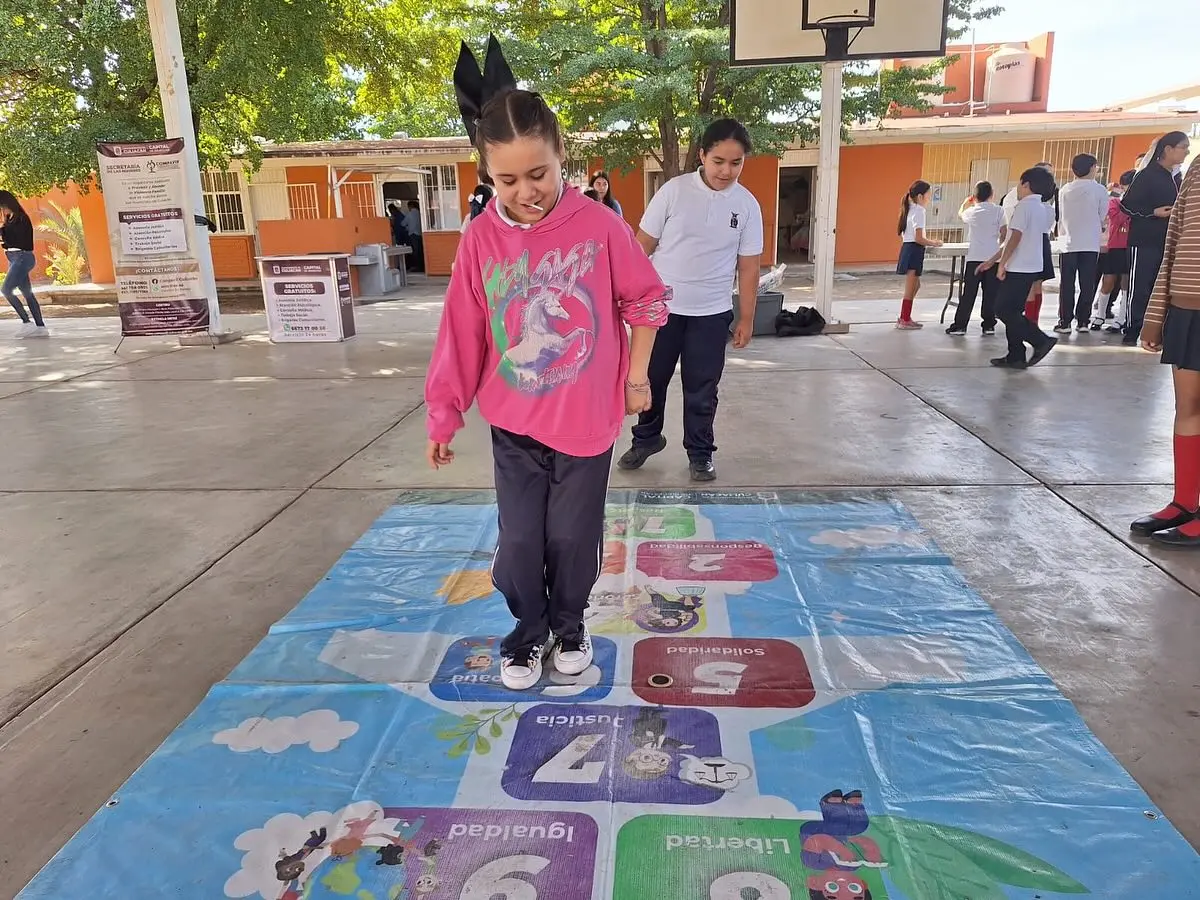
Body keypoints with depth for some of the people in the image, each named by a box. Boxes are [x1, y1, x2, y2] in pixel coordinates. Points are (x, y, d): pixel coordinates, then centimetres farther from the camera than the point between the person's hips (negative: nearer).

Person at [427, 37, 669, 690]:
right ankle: (528, 632, 34)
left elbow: (645, 300, 0)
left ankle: (569, 626, 37)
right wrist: (442, 416, 2)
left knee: (573, 537, 11)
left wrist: (637, 377, 4)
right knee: (518, 542, 9)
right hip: (513, 423, 2)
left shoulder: (600, 226, -13)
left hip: (587, 418, -1)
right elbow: (461, 335, -2)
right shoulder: (480, 239, -7)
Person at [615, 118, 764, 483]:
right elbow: (643, 245, -2)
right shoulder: (674, 190, -8)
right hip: (660, 305, 0)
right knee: (651, 378, 11)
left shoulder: (747, 205, -2)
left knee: (702, 388, 8)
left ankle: (700, 453, 24)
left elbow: (748, 266, 2)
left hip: (711, 312, 1)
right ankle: (646, 438, 32)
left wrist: (746, 318, 2)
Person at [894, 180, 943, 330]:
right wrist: (933, 243, -5)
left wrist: (929, 241, 17)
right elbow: (918, 238, -20)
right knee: (911, 288, -1)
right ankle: (904, 320, 5)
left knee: (915, 285, 18)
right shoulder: (919, 211, -15)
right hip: (914, 250, -9)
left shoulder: (910, 210, 13)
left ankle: (904, 317, 22)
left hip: (908, 248, 9)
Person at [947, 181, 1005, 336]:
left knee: (968, 293, 1)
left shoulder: (972, 211, 1)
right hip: (993, 257, 1)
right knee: (990, 294, 4)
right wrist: (998, 244, 19)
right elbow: (1004, 233, -2)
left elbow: (960, 214, 24)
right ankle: (989, 325, 7)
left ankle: (960, 325, 0)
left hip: (974, 257, 0)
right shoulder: (998, 211, 0)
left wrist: (966, 203, 44)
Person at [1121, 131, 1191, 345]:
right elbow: (1126, 204, -11)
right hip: (1145, 242, -7)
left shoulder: (1176, 177, 15)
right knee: (1140, 289, -5)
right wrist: (1154, 212, -19)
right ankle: (1131, 333, 1)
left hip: (1167, 243, 7)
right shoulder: (1147, 175, -8)